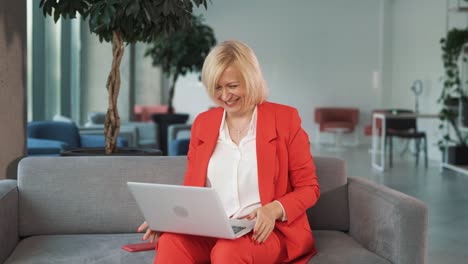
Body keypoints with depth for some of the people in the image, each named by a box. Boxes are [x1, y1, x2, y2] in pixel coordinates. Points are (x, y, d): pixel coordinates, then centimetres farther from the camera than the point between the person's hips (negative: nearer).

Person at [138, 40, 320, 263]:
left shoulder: (285, 119, 2)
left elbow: (308, 188, 3)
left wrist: (273, 210, -17)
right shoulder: (202, 123, 13)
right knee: (171, 242, -31)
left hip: (267, 230, -2)